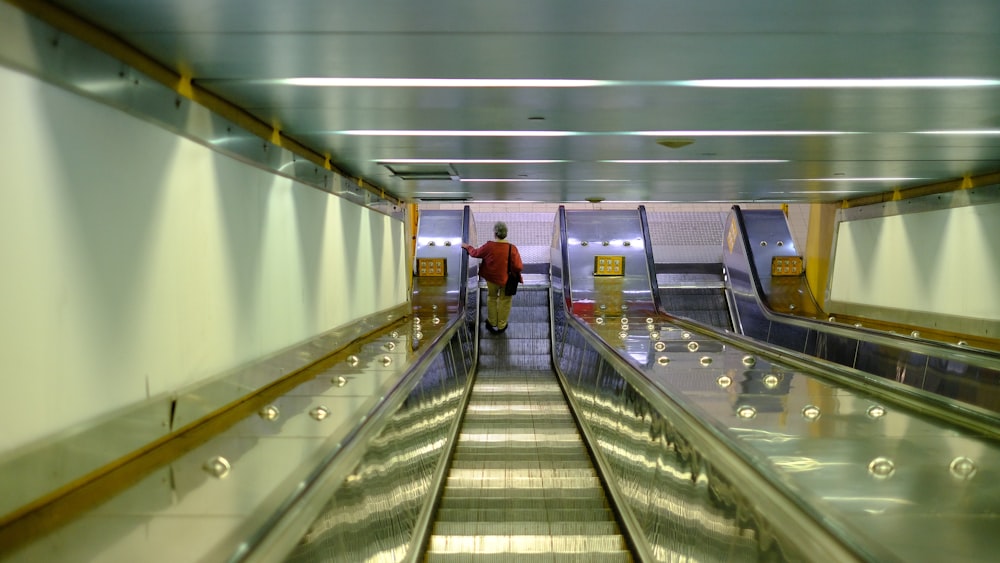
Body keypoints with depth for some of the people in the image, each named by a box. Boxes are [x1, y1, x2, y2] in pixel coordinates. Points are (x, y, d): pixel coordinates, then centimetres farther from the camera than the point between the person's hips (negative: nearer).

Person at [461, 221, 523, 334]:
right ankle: (501, 326, 32)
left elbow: (475, 253, -2)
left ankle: (492, 323, 37)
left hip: (492, 278, 1)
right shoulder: (512, 248, -24)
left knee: (492, 298, 25)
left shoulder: (489, 246, -21)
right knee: (504, 301, 19)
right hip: (507, 279, -1)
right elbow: (519, 267, -21)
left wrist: (467, 246, 17)